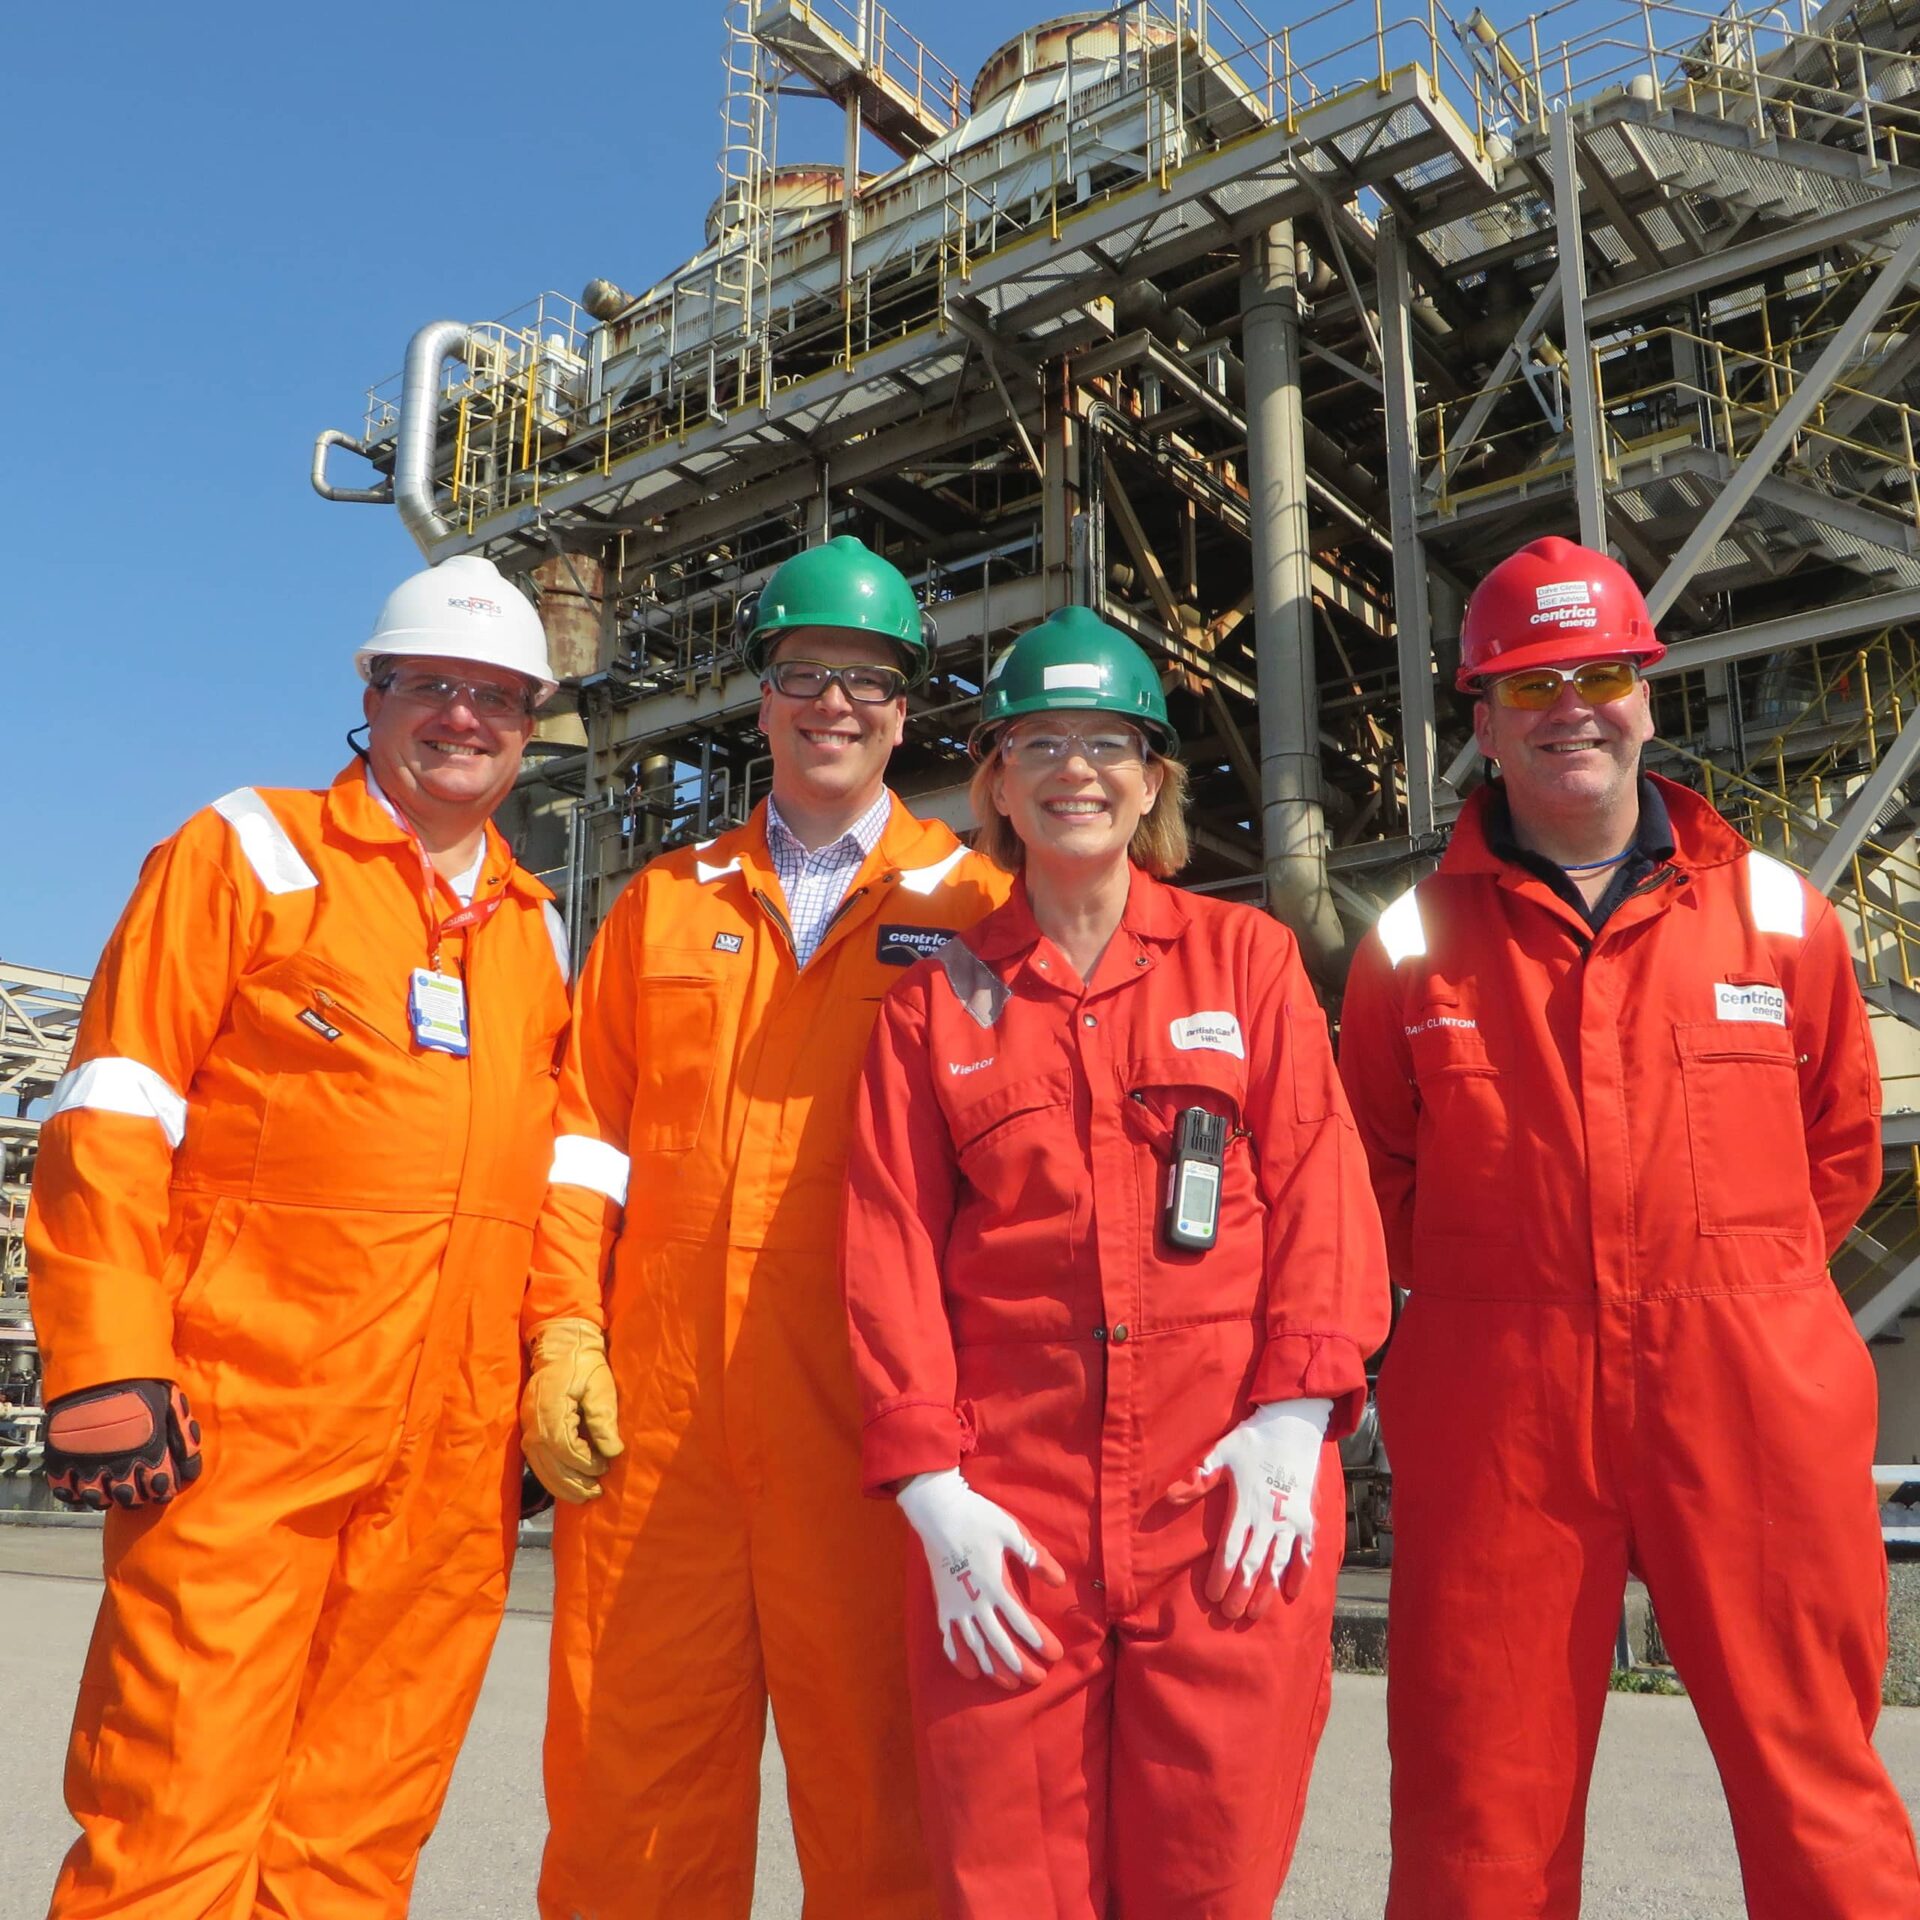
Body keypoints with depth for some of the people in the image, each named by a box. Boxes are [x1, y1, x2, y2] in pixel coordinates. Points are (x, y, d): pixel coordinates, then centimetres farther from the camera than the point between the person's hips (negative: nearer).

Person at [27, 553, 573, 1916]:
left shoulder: (537, 930, 16)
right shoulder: (248, 855, 2)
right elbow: (111, 1122, -4)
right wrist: (109, 1367, -12)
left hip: (456, 1453, 5)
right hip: (242, 1434, -4)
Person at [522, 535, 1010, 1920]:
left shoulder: (971, 906, 8)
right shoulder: (666, 901, 16)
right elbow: (589, 1132, 12)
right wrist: (564, 1332, 1)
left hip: (869, 1402, -2)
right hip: (655, 1404, 3)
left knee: (872, 1758, 5)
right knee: (631, 1765, 8)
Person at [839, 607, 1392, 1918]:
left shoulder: (1246, 955, 8)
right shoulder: (939, 990, 9)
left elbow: (1319, 1180, 2)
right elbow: (892, 1236, 4)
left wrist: (1297, 1404, -9)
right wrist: (927, 1480, -4)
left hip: (1232, 1490, 0)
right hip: (1009, 1498, 1)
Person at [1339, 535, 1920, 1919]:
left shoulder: (1778, 910, 6)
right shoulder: (1418, 938, 4)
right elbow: (1374, 1176, 11)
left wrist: (1737, 1286, 10)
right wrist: (1489, 1295, 7)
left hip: (1753, 1393, 1)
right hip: (1498, 1405, 0)